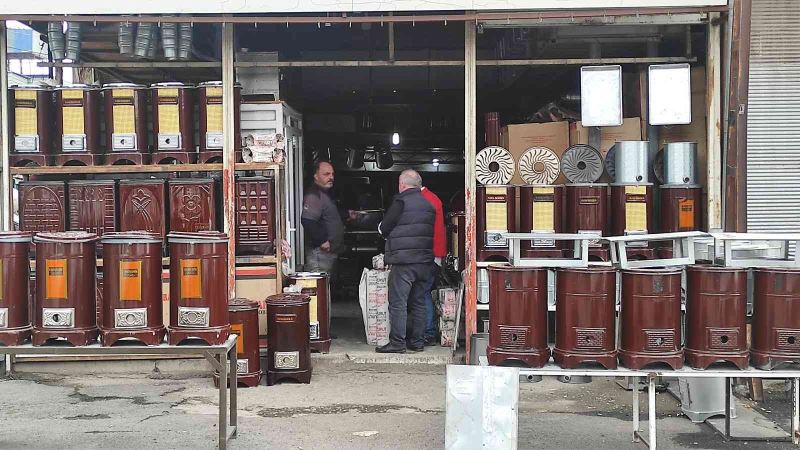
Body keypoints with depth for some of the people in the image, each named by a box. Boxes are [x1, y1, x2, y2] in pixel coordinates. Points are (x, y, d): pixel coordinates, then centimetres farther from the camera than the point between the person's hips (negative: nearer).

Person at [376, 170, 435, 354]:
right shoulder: (429, 203, 11)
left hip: (403, 260, -7)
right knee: (419, 302, 12)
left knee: (398, 302, -2)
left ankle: (397, 343, -3)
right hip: (425, 260, 7)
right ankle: (417, 341, 16)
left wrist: (381, 227, 17)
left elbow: (384, 229, -5)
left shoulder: (401, 201, -8)